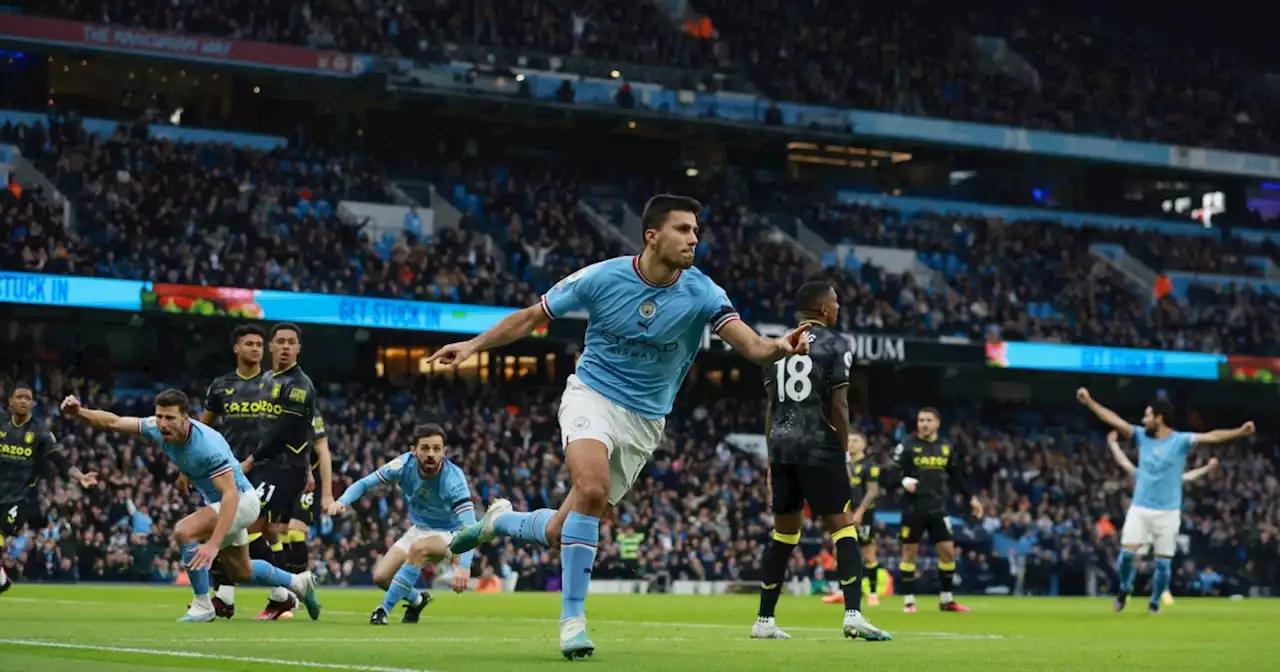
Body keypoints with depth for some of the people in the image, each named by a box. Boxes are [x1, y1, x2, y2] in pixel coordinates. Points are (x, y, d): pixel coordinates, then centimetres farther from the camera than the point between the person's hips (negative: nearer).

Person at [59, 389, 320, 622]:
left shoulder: (208, 444, -35)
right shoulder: (158, 429, -16)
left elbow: (231, 495, -40)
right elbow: (114, 422, -13)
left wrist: (213, 544, -48)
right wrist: (80, 413, -33)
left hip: (240, 500, -9)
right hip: (215, 501, 9)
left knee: (184, 531, -28)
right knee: (240, 573, 21)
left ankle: (202, 605, -14)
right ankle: (299, 582, 45)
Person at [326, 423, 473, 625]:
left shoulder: (453, 478, -31)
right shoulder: (405, 464, -20)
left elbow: (469, 525, -39)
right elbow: (365, 483, -12)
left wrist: (464, 567, -53)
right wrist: (343, 501, -34)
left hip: (448, 535, -5)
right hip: (419, 529, 5)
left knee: (419, 548, -36)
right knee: (381, 577, -5)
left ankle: (385, 609, -23)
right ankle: (417, 600, 27)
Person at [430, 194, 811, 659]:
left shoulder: (701, 294, -12)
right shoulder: (601, 278, -12)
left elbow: (752, 347, -23)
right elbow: (531, 317, 1)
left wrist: (780, 347, -45)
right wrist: (475, 344, -6)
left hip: (644, 423, 3)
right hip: (592, 395, -2)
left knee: (560, 533, 4)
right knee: (592, 489, -32)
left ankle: (499, 521, 38)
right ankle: (572, 617, -21)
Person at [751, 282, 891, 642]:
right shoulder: (835, 345, -3)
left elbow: (771, 408, 14)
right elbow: (838, 405, -9)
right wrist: (844, 451, -3)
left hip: (781, 444, 6)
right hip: (819, 445, -6)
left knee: (784, 532, 13)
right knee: (843, 527, -4)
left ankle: (764, 620, 14)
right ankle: (853, 614, -17)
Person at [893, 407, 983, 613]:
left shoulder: (946, 447, 9)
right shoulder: (907, 446, -5)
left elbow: (956, 476, 18)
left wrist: (971, 497, 14)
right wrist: (904, 481, -27)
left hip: (938, 508, 4)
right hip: (913, 508, -4)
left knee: (948, 551, 1)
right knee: (909, 552, 1)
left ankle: (946, 599, 13)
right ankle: (908, 600, 9)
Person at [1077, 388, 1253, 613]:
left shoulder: (1181, 441, -8)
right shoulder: (1141, 436, 3)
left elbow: (1210, 437, -21)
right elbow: (1115, 420, 6)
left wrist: (1239, 432, -34)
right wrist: (1089, 402, 3)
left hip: (1168, 513, -2)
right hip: (1139, 509, 2)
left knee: (1163, 562, 2)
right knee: (1127, 553, -8)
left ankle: (1155, 601, 23)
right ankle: (1125, 588, 19)